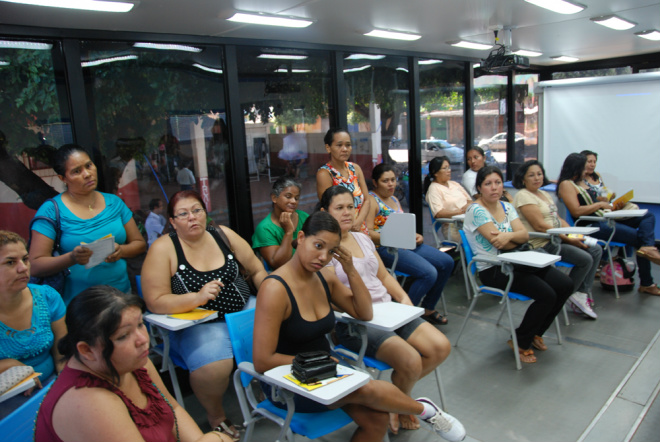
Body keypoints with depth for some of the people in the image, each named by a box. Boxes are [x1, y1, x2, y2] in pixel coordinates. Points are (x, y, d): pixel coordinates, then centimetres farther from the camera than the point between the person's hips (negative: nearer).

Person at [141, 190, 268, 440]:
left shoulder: (223, 235, 4)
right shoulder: (163, 248, -6)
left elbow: (257, 270, 10)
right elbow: (155, 302, -11)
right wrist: (197, 297, -24)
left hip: (243, 310, 4)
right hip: (197, 324, -4)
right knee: (215, 366, -31)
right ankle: (216, 415, 3)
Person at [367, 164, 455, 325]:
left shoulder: (394, 199, 21)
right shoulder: (371, 200, -6)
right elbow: (368, 232, -17)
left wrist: (416, 236, 5)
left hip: (406, 244, 9)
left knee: (446, 262, 0)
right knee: (429, 273, -25)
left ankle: (428, 309, 10)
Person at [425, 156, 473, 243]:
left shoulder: (454, 184, 24)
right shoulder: (433, 189, 0)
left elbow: (470, 200, 23)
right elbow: (438, 213, -12)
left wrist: (468, 205, -2)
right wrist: (460, 211, -20)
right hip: (453, 226, -7)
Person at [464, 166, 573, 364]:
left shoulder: (506, 207, 12)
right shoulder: (476, 210, -12)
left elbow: (525, 234, 0)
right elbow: (499, 243, -17)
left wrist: (508, 236, -22)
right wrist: (517, 238, 1)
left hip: (516, 262, 8)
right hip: (492, 270, -8)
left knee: (565, 285, -4)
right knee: (546, 294, -22)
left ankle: (535, 333, 16)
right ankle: (520, 343, 1)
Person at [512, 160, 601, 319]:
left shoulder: (545, 194, 18)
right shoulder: (523, 196, -13)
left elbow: (558, 219, 17)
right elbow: (540, 225, -19)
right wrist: (569, 239, -16)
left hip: (558, 239, 10)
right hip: (542, 244, -10)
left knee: (596, 250, 4)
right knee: (585, 259, -17)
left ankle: (583, 293, 4)